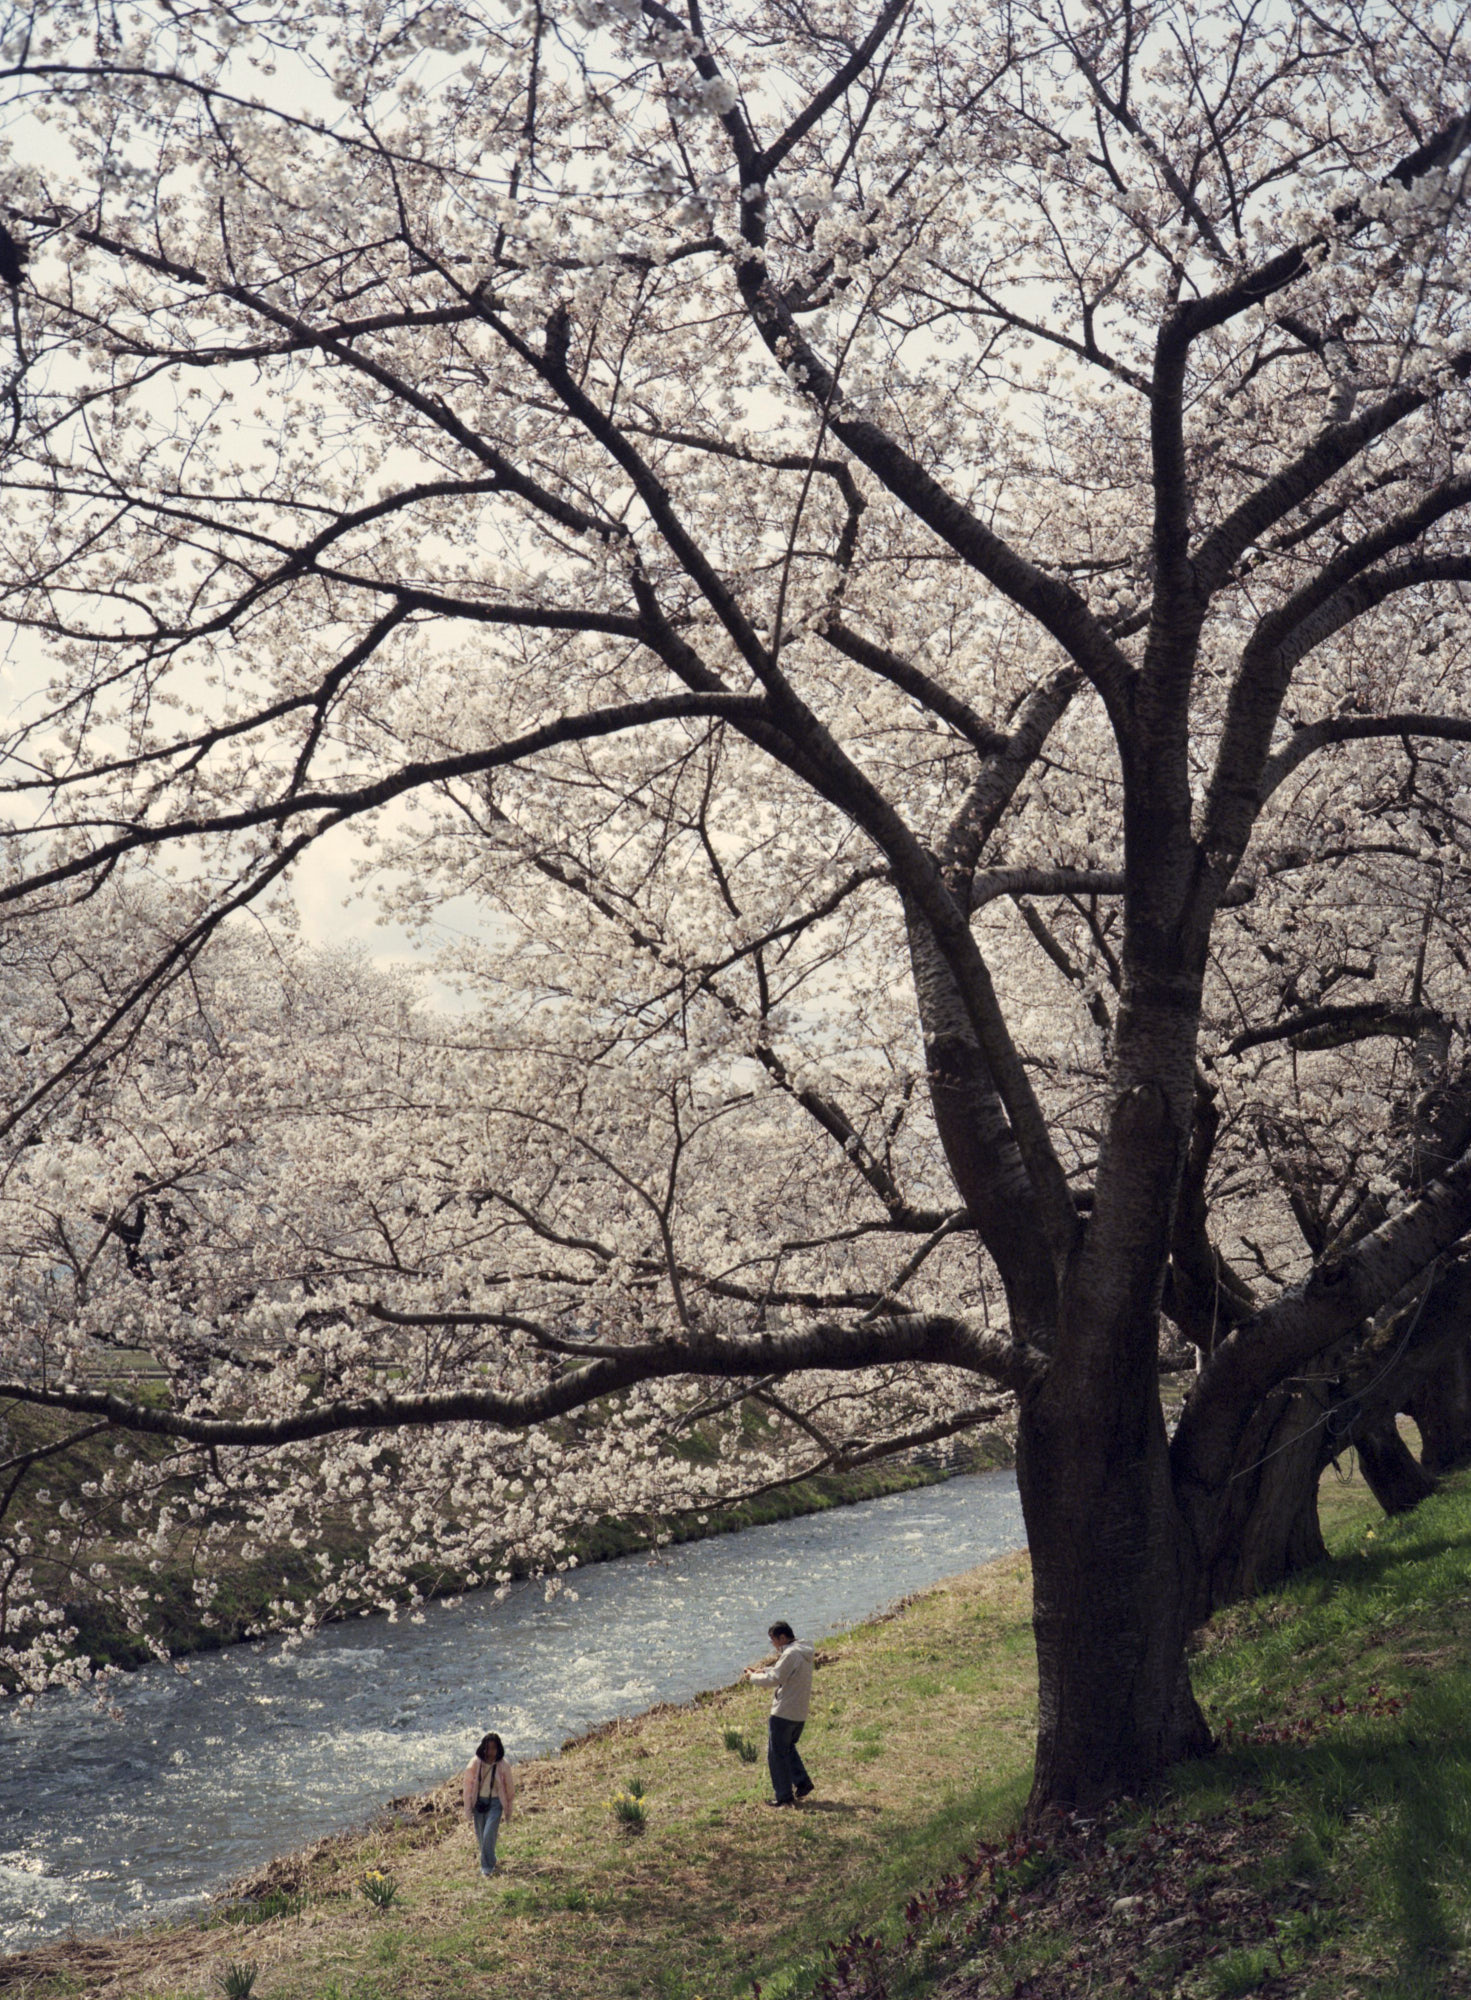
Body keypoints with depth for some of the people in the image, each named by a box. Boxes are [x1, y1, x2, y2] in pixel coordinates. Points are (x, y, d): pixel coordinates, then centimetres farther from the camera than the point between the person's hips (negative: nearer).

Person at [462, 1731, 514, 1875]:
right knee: (480, 1836, 10)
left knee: (489, 1835, -14)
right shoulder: (475, 1764, -8)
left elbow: (509, 1790, 1)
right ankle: (489, 1861, 35)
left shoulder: (503, 1766, -10)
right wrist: (468, 1812, -1)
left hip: (495, 1803, -2)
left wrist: (507, 1813, 6)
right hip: (478, 1802, 2)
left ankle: (487, 1866, 1)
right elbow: (468, 1787, -2)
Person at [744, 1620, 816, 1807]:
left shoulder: (791, 1655, -21)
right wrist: (763, 1670, 11)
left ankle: (784, 1796, 6)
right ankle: (802, 1782, 18)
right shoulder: (803, 1652, 10)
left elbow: (773, 1679, -20)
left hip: (783, 1713, -9)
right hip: (800, 1713, 9)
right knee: (788, 1748, 25)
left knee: (776, 1753, 2)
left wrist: (753, 1677, -4)